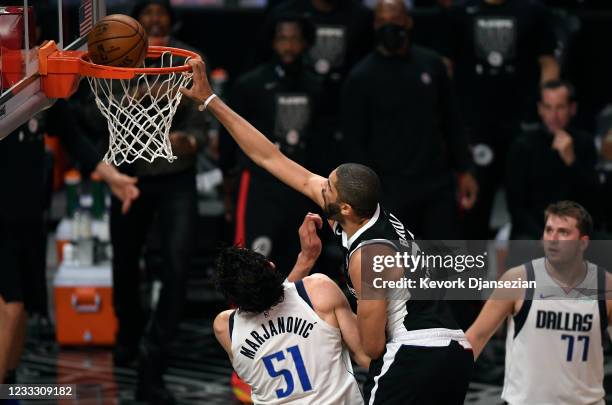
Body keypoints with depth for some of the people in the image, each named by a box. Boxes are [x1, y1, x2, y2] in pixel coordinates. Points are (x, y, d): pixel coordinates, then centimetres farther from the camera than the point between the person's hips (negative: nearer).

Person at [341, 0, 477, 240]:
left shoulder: (431, 64, 5)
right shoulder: (361, 77, -5)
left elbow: (451, 123, 13)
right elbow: (355, 143, -5)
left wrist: (464, 171, 9)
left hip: (438, 184, 3)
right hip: (391, 190, -3)